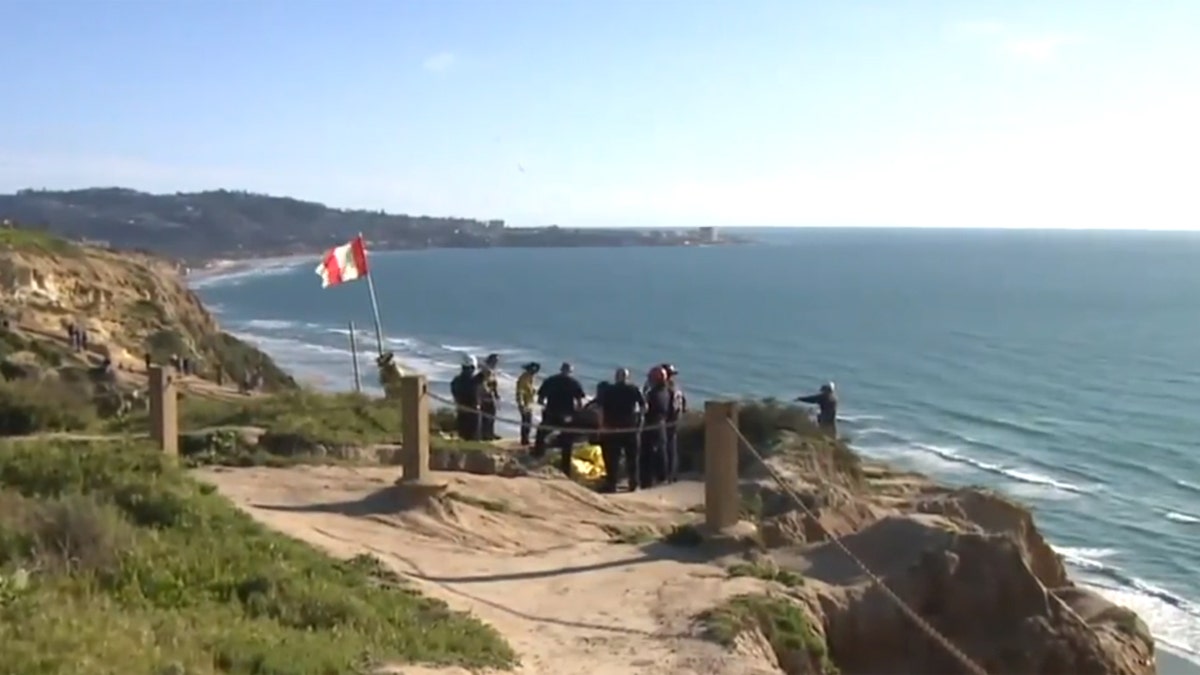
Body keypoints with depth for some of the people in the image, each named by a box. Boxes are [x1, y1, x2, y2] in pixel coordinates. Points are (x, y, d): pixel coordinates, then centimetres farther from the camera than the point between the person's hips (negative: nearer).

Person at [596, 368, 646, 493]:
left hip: (611, 428, -1)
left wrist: (602, 425, -2)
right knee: (632, 456, 13)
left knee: (612, 458, 2)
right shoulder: (634, 390, 3)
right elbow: (644, 408, -1)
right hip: (630, 427, 1)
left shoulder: (607, 391, 2)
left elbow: (601, 410, -4)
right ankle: (633, 483, 13)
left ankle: (611, 484, -2)